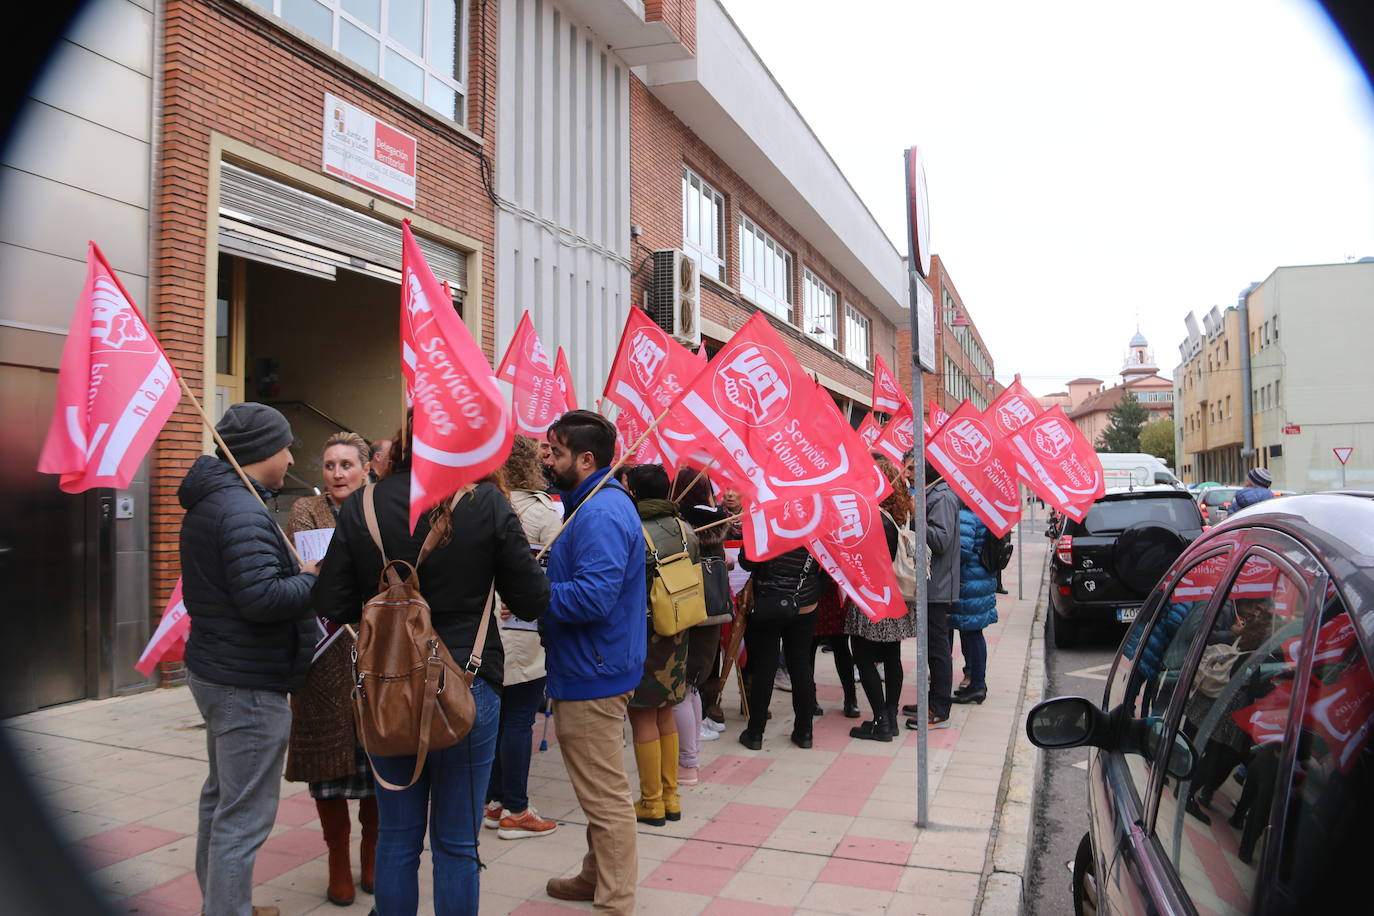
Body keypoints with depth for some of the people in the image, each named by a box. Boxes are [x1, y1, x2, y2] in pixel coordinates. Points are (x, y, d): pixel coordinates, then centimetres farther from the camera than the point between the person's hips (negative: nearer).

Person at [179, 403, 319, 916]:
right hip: (248, 685, -11)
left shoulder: (207, 502, 12)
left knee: (220, 798, 24)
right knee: (244, 816, -2)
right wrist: (317, 580, -14)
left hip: (212, 669, 11)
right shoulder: (242, 510, -21)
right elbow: (260, 597, -29)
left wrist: (300, 575, 5)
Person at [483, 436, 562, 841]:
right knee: (519, 720, 3)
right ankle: (515, 812, 11)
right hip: (525, 632, -5)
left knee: (495, 714, 15)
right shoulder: (541, 510, -11)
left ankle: (494, 801, 26)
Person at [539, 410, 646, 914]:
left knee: (605, 796, 2)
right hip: (593, 669, 11)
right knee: (601, 790, 24)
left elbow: (593, 596, -30)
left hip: (591, 677, -11)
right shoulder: (603, 503, 13)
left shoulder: (600, 513, -22)